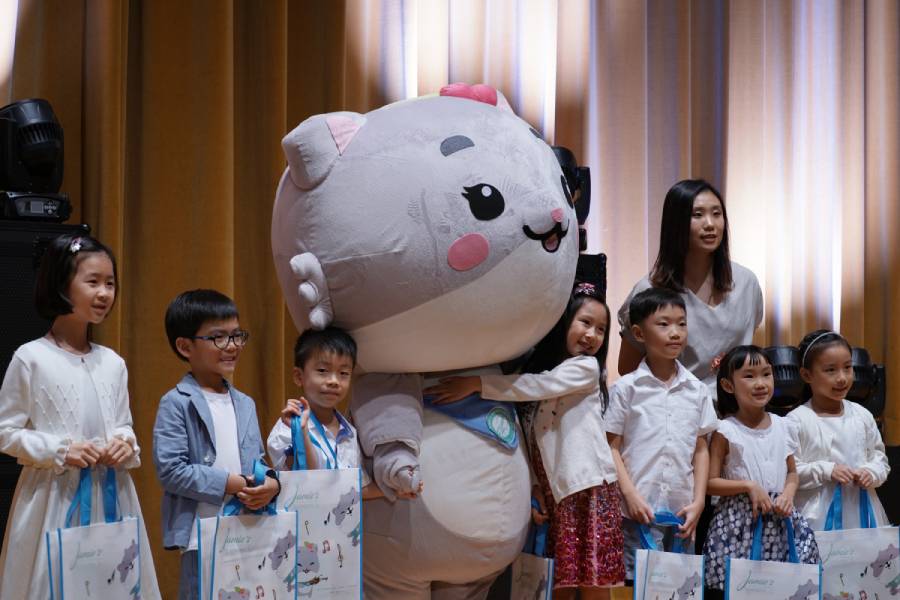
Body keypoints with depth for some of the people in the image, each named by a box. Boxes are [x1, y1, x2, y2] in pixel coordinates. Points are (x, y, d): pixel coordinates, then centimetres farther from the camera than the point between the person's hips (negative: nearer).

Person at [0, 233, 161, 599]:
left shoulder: (113, 363, 8)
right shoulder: (31, 358, -6)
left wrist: (126, 444, -4)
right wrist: (59, 450, -14)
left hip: (111, 495, 5)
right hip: (54, 496, -4)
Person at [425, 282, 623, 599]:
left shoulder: (587, 367, -2)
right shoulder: (539, 368, 15)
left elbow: (535, 386, -15)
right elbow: (529, 440, 12)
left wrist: (475, 383, -20)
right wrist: (534, 489, 0)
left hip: (590, 490, -5)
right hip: (554, 494, 5)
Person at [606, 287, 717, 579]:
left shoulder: (697, 390, 9)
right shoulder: (626, 388, 0)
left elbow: (701, 449, 11)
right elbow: (612, 448, -1)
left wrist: (698, 501, 3)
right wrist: (631, 495, -11)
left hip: (682, 511, 4)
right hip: (640, 511, -3)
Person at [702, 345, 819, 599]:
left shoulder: (784, 427, 8)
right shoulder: (726, 431, -5)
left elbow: (792, 473, 17)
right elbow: (710, 483, -5)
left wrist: (788, 493, -3)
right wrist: (748, 486, -16)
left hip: (779, 521, 4)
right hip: (739, 523, -4)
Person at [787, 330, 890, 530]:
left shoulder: (862, 416, 7)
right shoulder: (797, 420, -8)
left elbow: (879, 456, 15)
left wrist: (872, 472, -6)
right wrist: (825, 471, -18)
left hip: (861, 509, 4)